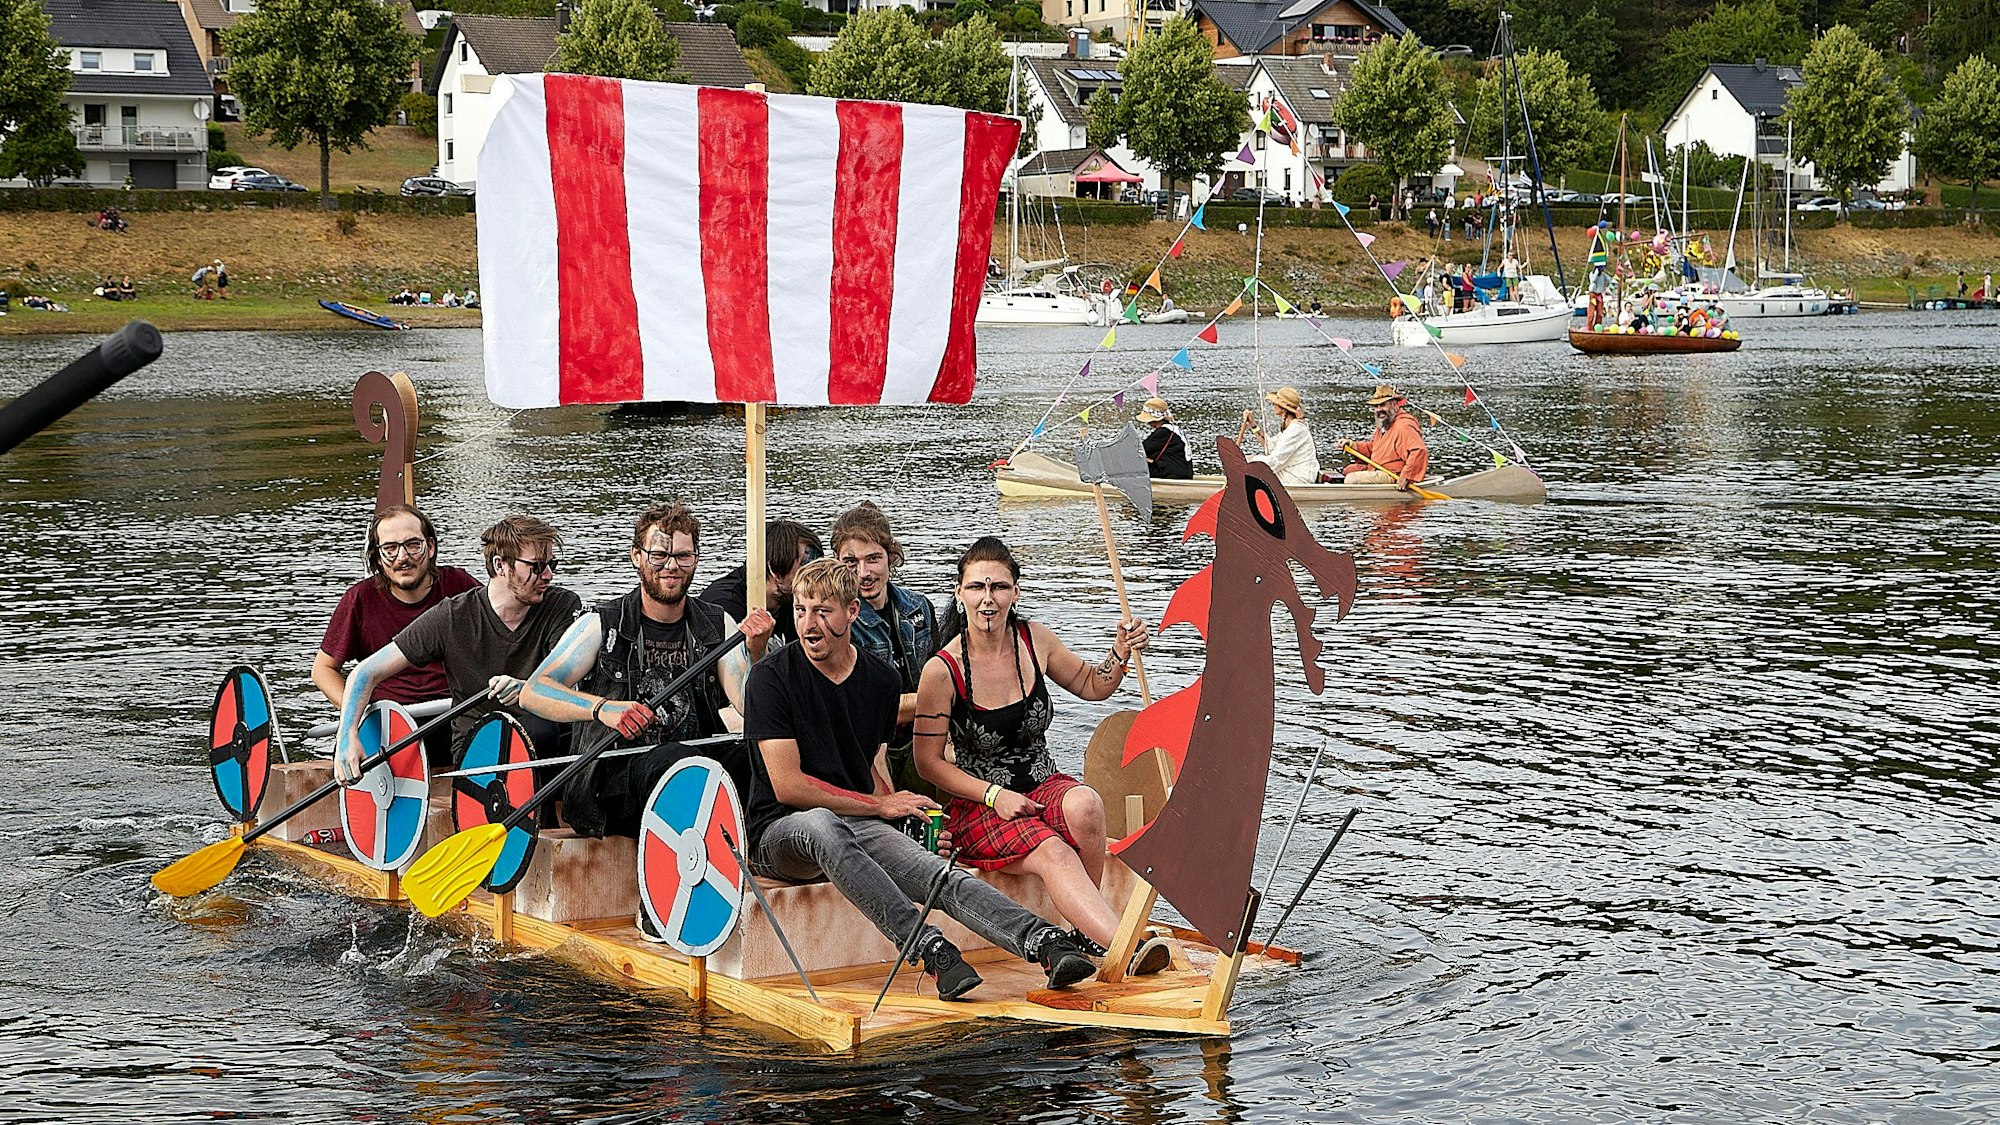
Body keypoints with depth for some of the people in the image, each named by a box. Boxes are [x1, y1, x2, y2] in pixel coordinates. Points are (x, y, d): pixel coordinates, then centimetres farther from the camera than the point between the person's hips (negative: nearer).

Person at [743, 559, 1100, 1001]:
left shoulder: (881, 680, 10)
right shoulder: (773, 676, -7)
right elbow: (788, 786, -11)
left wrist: (913, 814, 1)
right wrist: (881, 804, -8)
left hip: (857, 830, 5)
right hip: (779, 833, -4)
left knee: (941, 873, -26)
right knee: (821, 825, -41)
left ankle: (1046, 943, -44)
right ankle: (929, 949, -49)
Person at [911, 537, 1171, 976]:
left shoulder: (1035, 640, 0)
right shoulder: (942, 670, -12)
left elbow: (1090, 686, 18)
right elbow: (928, 760, -5)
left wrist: (1120, 654, -3)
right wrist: (994, 795, -15)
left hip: (1043, 786, 4)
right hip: (978, 807, -4)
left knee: (1085, 805, -33)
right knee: (1052, 853, -33)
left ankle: (1088, 928, -16)